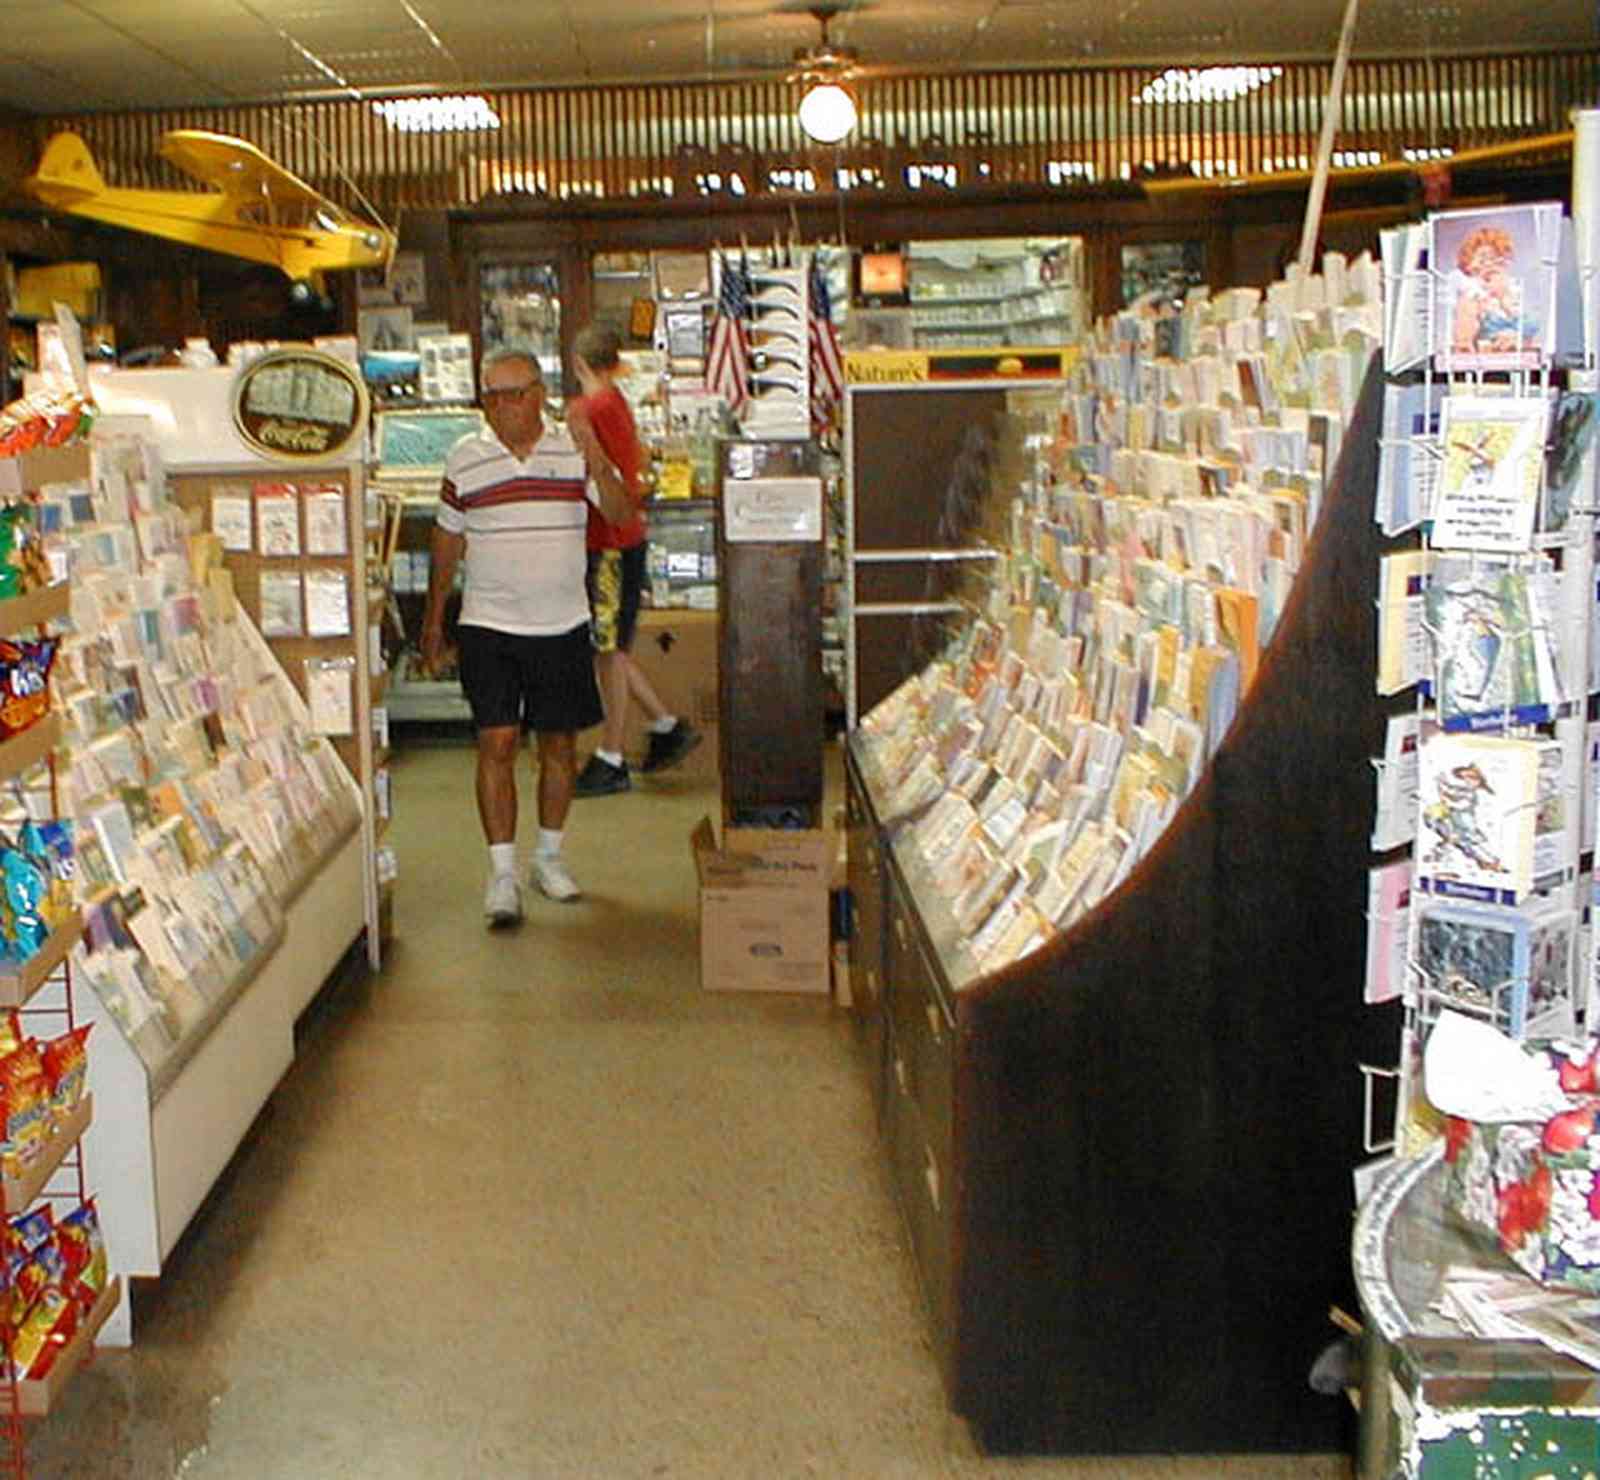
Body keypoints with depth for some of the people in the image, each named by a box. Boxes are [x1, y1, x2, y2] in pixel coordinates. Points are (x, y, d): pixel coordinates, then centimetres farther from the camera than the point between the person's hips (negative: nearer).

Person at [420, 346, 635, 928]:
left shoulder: (574, 451, 1)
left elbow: (621, 515, -10)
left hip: (563, 625, 1)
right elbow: (447, 542, 11)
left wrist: (599, 465, -27)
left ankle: (549, 857, 27)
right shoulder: (465, 459, 2)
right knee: (497, 743, -8)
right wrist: (433, 620, 14)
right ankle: (502, 873, -3)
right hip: (489, 626, -1)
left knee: (559, 744, 9)